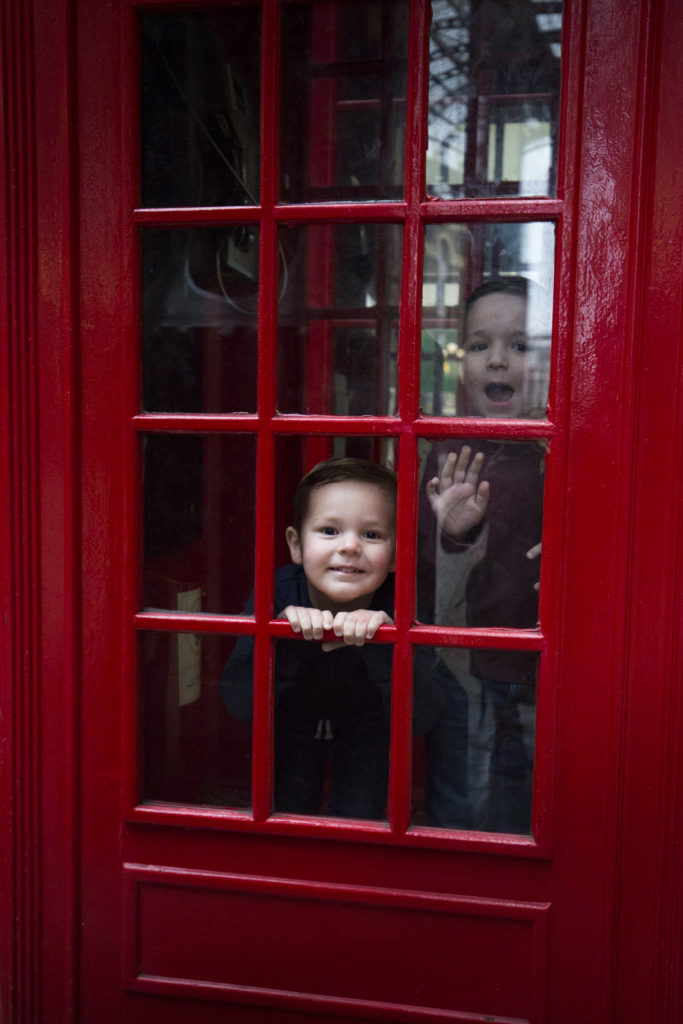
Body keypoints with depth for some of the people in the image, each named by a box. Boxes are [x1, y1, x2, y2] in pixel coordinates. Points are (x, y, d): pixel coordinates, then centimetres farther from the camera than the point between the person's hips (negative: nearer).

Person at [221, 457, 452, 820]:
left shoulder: (399, 603, -34)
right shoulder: (275, 593, -32)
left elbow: (423, 715, -39)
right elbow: (239, 704, -35)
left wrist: (385, 638, -55)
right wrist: (287, 637, -51)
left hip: (365, 717, 0)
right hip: (293, 713, 1)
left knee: (358, 816, -1)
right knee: (292, 809, 7)